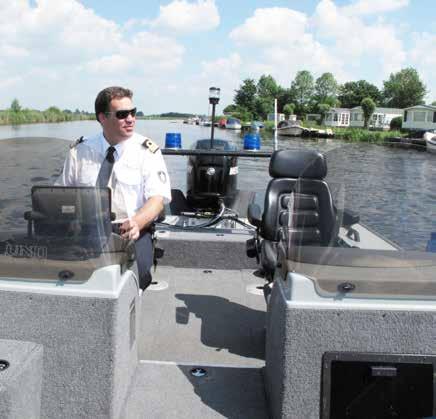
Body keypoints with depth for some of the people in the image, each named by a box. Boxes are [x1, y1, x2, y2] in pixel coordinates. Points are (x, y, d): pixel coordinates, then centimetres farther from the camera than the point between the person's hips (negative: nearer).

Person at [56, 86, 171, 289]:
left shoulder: (147, 150, 1)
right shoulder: (79, 151, 9)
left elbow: (158, 198, -8)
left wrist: (136, 223, -29)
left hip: (130, 231, -2)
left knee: (135, 269, -32)